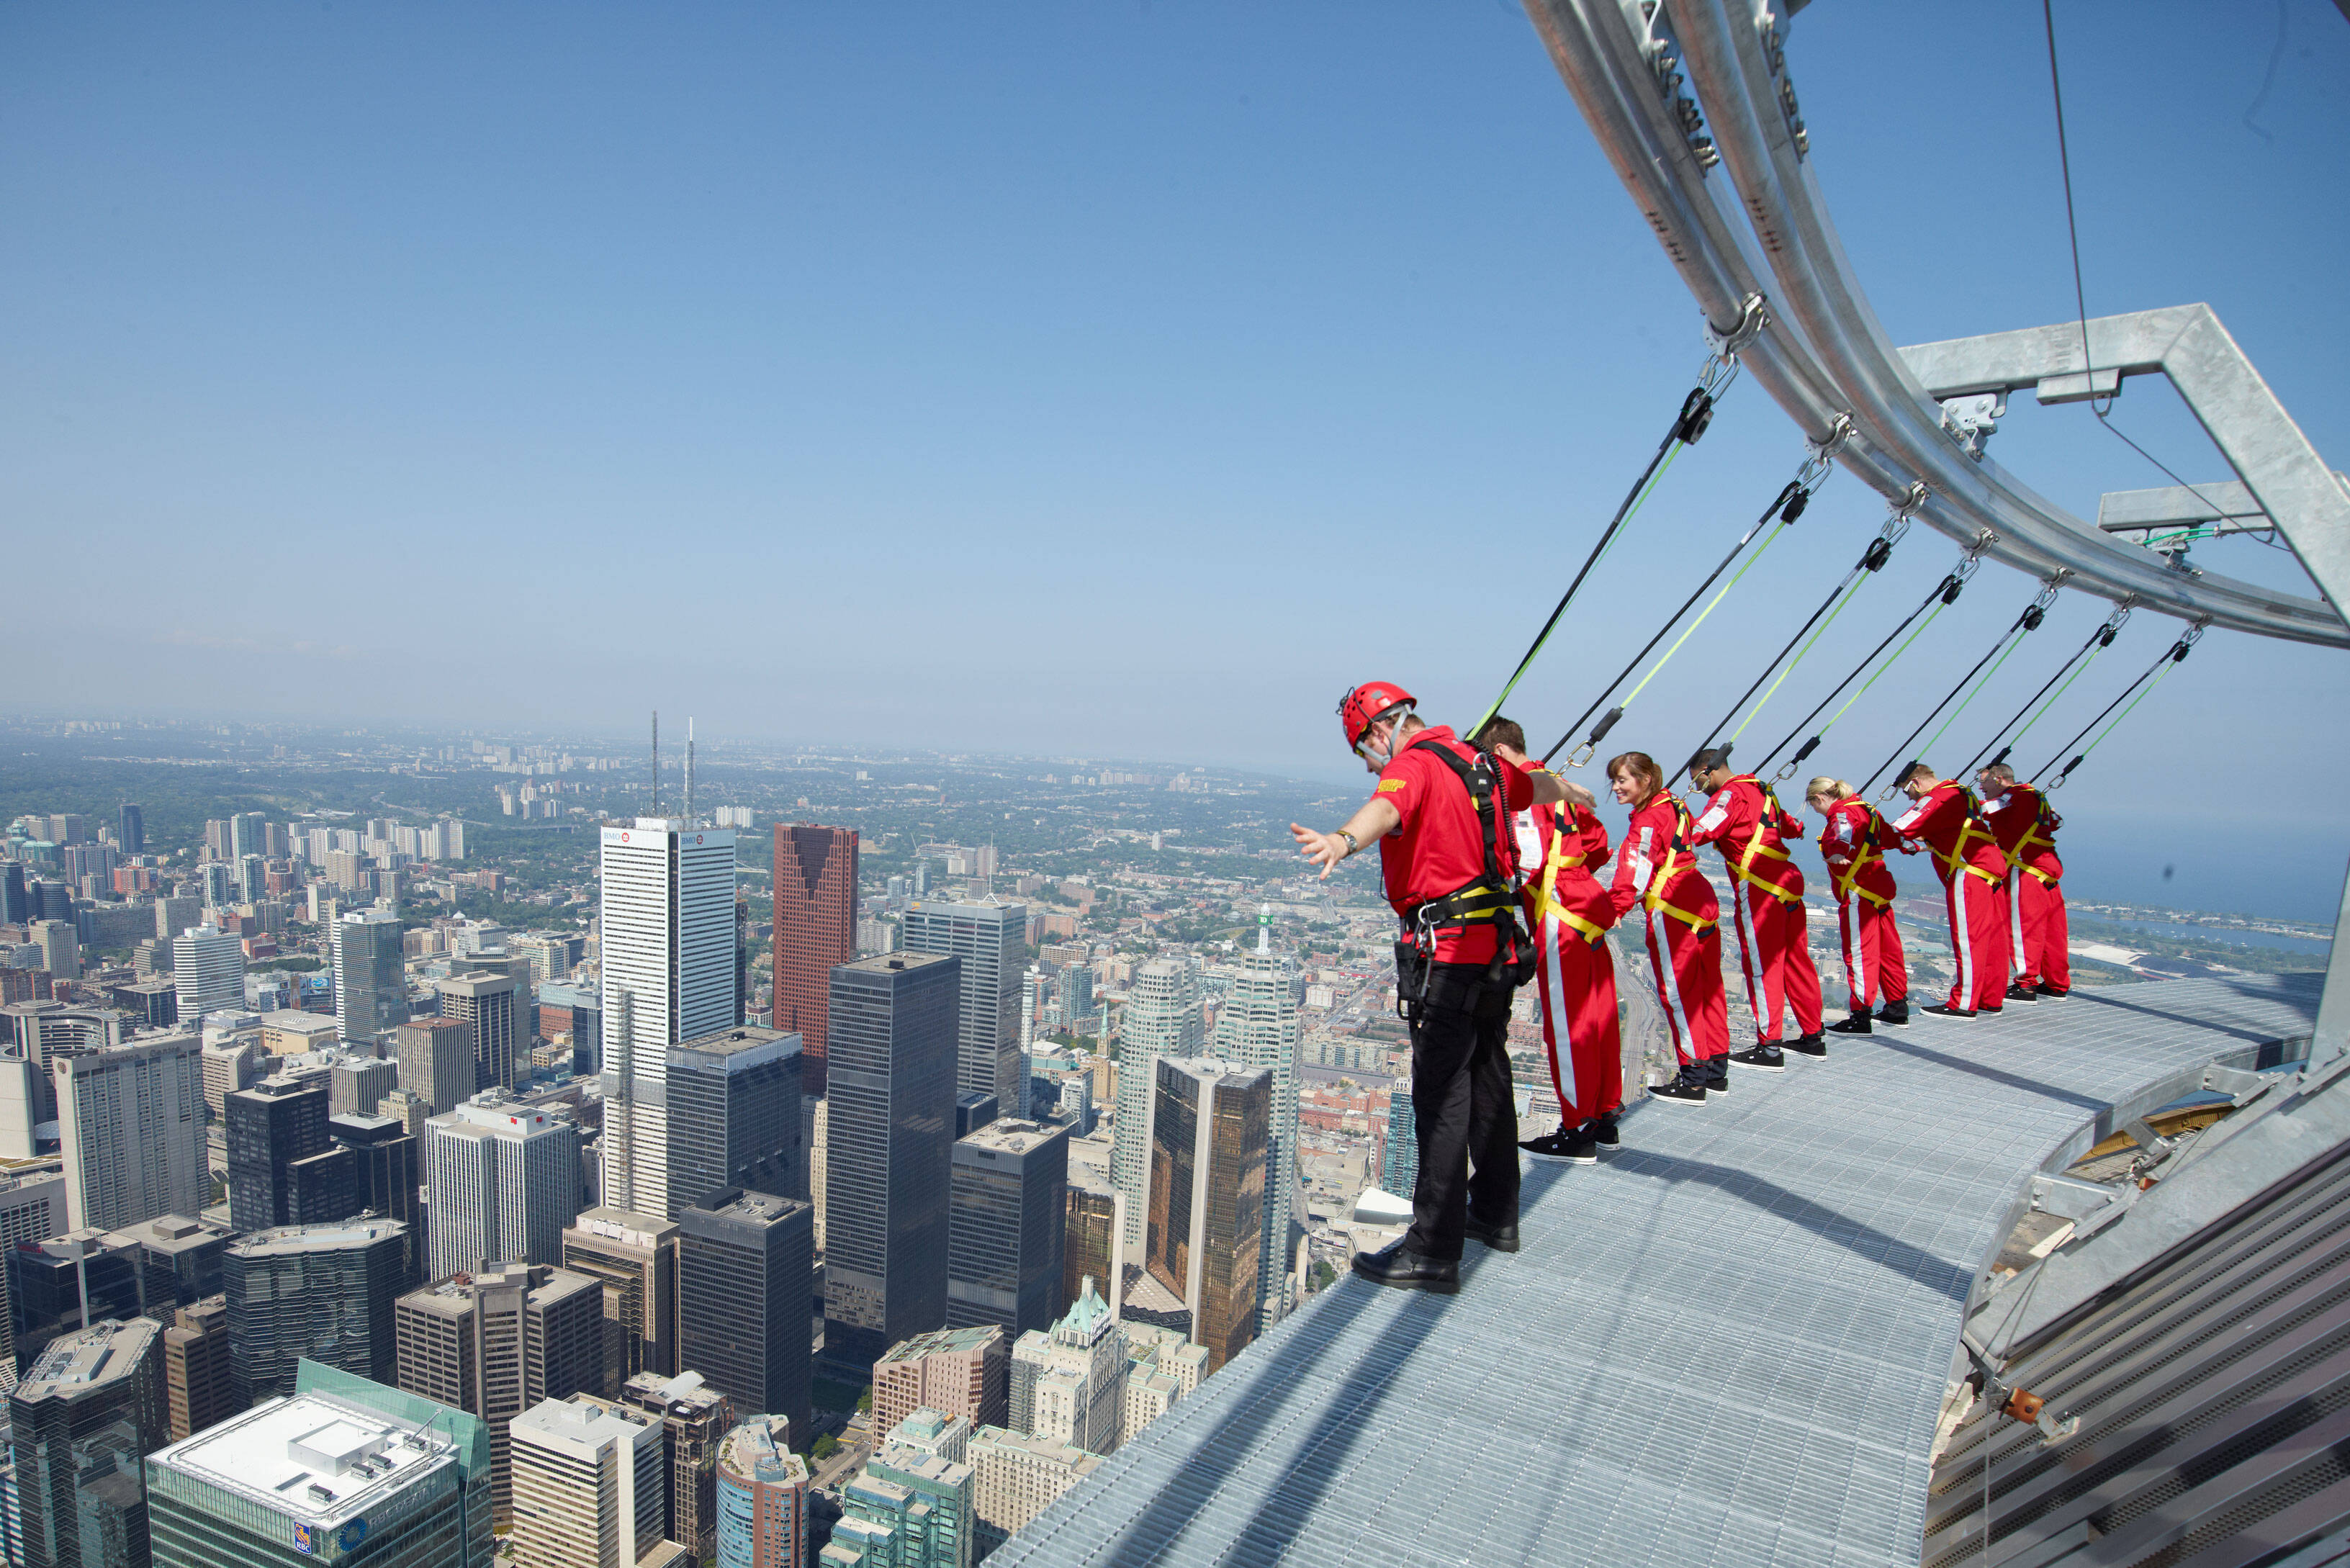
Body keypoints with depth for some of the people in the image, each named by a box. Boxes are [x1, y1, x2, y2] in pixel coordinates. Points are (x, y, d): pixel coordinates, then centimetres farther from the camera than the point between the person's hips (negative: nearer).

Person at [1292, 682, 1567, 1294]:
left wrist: (1342, 841, -58)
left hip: (1447, 953, -9)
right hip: (1498, 947, 10)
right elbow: (1539, 786, 36)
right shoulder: (1480, 763, 15)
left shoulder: (1414, 766, -13)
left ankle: (1434, 1252, -4)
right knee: (1486, 1079, 20)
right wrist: (1570, 792, 59)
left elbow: (1386, 808, -37)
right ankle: (1495, 1213, 35)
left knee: (1441, 1096, -7)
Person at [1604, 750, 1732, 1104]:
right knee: (1707, 988, 14)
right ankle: (1716, 1071, 23)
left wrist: (1616, 909, -22)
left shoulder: (1648, 819, -13)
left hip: (1673, 913, -9)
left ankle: (1693, 1080, 4)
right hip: (1701, 905, 9)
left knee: (1678, 993, -1)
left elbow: (1635, 872, -20)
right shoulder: (1672, 805, 14)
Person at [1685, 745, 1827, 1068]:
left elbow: (1700, 832, -22)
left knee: (1761, 965, -5)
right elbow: (1792, 825, 31)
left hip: (1759, 888, -9)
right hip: (1787, 881, 9)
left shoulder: (1731, 794, -9)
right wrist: (1794, 827, 51)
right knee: (1794, 959, 16)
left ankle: (1769, 1048, -3)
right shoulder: (1759, 790, 18)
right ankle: (1812, 1037, 25)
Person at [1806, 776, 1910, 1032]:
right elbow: (1888, 837, 31)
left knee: (1859, 954, -5)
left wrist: (1838, 852, -53)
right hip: (1879, 889, 10)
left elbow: (1845, 833, -38)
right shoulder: (1865, 808, 16)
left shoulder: (1843, 812, -14)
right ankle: (1897, 1010, 27)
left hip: (1859, 895, -10)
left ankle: (1861, 1017, -2)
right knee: (1887, 949, 16)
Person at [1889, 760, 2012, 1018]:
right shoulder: (1959, 793, 21)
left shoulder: (1937, 799, -10)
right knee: (1991, 937, 11)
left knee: (1967, 939, -7)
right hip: (1991, 869, 10)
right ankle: (1991, 999, 17)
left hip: (1970, 873, -10)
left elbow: (1900, 831, -17)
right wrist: (1918, 845, 16)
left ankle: (1964, 1004, -6)